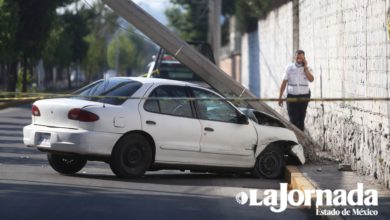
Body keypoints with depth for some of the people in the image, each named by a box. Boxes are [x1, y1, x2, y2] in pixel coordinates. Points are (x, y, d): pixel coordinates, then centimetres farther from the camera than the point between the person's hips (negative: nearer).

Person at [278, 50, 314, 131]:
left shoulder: (307, 69, 2)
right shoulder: (289, 68, 2)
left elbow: (311, 79, -17)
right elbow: (284, 82, 5)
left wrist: (305, 67, -14)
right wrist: (280, 97, 2)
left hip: (304, 97, 1)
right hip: (292, 97, -1)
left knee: (301, 120, 7)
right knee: (293, 120, -8)